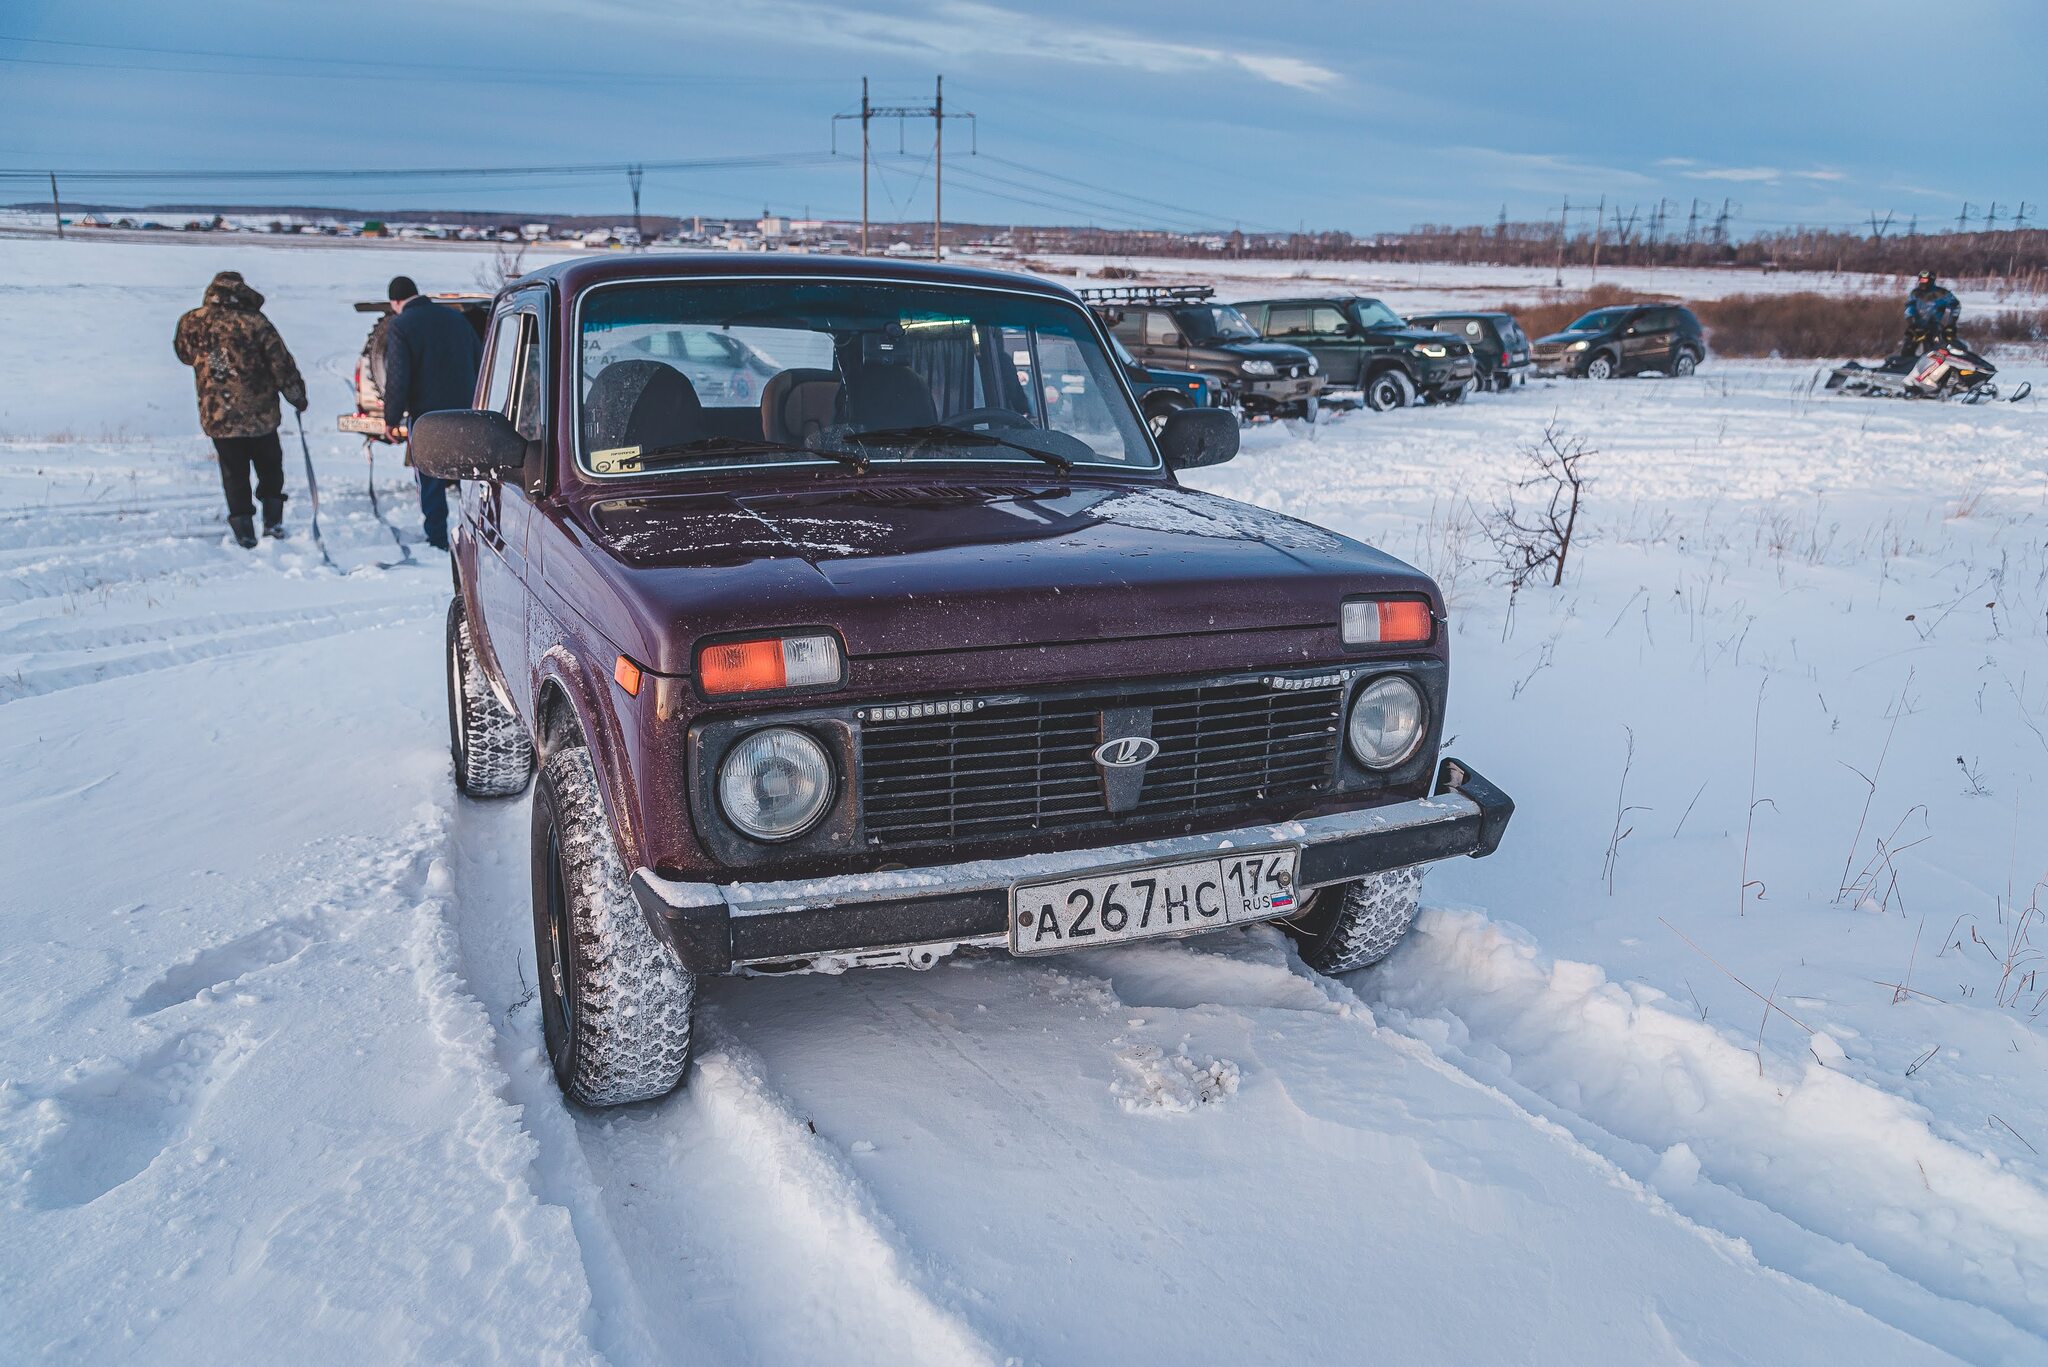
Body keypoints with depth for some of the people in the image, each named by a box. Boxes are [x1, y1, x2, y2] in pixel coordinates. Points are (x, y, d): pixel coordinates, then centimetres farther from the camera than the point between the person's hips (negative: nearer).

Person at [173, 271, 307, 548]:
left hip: (217, 417, 2)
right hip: (260, 413, -2)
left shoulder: (192, 322, -3)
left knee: (234, 474, 12)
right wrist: (298, 396, 7)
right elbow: (282, 365, -6)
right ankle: (272, 521, 14)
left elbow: (184, 353, 18)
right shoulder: (256, 323, -11)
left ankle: (243, 529, 10)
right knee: (269, 466, 17)